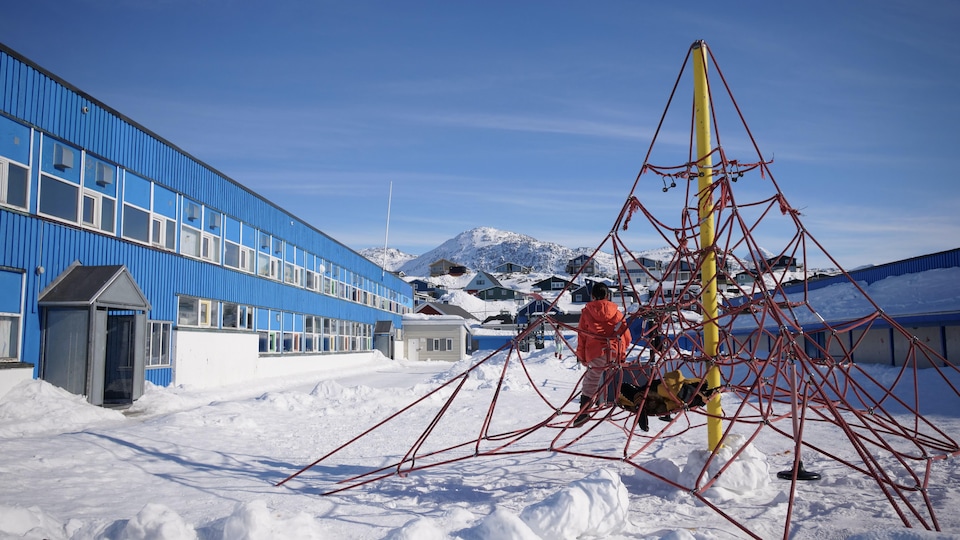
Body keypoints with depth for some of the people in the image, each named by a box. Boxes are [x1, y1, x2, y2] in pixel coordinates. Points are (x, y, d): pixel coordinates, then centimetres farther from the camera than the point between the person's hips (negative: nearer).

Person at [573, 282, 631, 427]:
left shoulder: (586, 312, 9)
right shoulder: (615, 311, 13)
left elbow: (581, 335, 9)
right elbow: (625, 332, 13)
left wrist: (581, 356, 15)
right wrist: (623, 349, 27)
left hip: (596, 352, -1)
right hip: (616, 352, 1)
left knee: (590, 382, 1)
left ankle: (583, 412, -10)